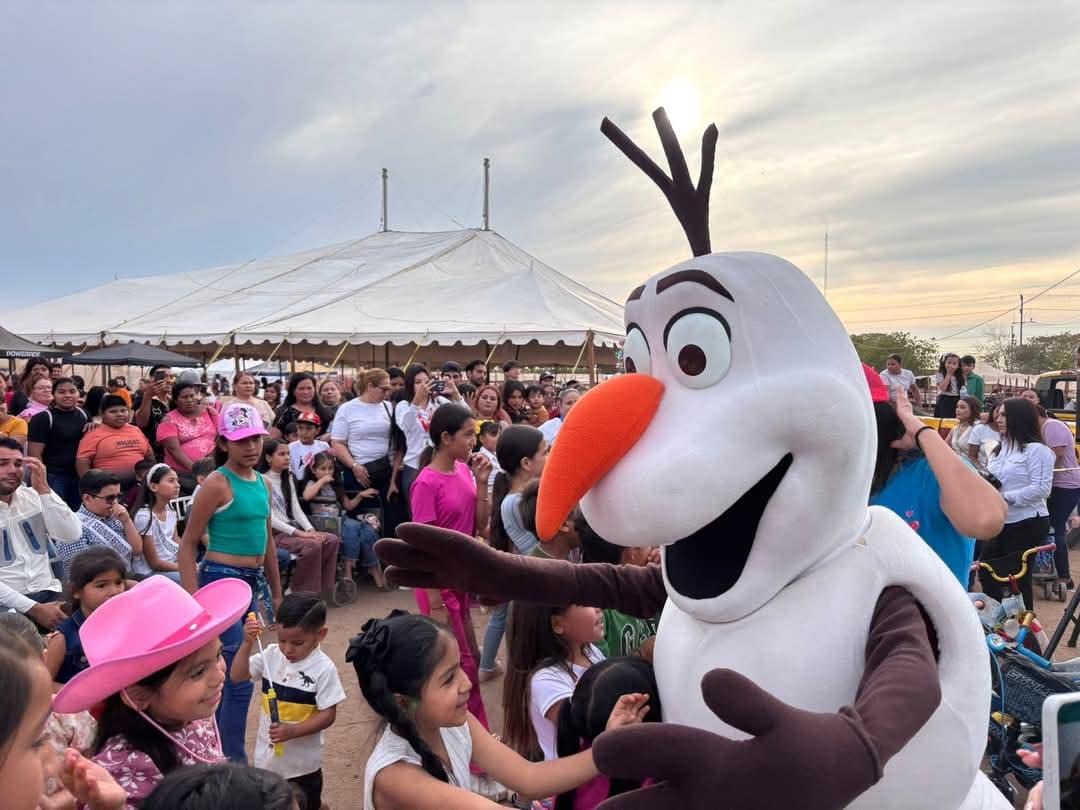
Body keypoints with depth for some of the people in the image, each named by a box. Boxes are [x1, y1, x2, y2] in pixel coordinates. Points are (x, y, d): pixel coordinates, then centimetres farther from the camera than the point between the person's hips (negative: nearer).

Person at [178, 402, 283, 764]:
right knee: (239, 679, -5)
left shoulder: (263, 483, 10)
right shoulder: (217, 483, -12)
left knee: (225, 675, 17)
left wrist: (276, 593, 21)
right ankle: (234, 764, 8)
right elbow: (187, 545, -11)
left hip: (252, 584, 7)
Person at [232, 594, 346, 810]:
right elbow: (237, 675, -5)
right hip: (267, 755, 5)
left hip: (302, 762, -5)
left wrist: (292, 731, -28)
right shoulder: (271, 655, -6)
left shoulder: (323, 669, -20)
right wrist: (247, 643, -17)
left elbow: (328, 715, -18)